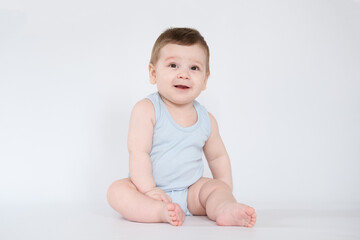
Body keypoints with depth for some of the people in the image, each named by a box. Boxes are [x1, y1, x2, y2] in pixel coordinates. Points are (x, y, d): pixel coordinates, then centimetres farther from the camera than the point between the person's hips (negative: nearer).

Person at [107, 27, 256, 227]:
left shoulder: (207, 120, 3)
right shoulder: (146, 110, -12)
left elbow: (218, 157, 17)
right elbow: (138, 152, -18)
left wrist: (225, 192, 10)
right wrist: (148, 190, -26)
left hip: (191, 191, 4)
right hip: (151, 190, -3)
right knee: (117, 190, -27)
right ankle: (161, 211, -44)